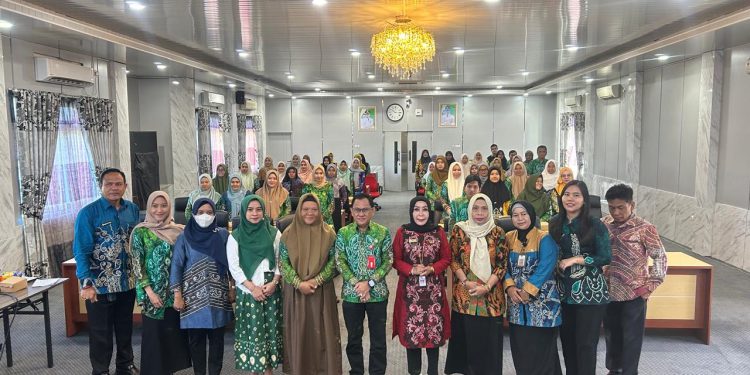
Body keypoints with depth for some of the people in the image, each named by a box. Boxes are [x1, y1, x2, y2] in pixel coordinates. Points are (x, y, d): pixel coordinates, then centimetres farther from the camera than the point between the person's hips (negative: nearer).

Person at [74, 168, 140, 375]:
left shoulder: (133, 209, 1)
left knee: (125, 327, 19)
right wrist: (86, 283, -19)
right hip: (100, 284, -4)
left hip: (128, 281, 4)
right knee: (100, 332, 10)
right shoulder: (88, 213, -12)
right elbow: (81, 250, -14)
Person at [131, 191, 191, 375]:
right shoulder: (141, 232, -5)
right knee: (154, 335, 5)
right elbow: (137, 265, -8)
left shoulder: (178, 230, 4)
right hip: (153, 293, -3)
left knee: (174, 333, 10)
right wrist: (149, 292, -13)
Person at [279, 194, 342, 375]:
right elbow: (283, 263, -3)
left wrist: (316, 280, -14)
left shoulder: (328, 234, -1)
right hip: (295, 291, 0)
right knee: (298, 332, 6)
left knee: (322, 331, 4)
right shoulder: (288, 234, 0)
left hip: (322, 290, 0)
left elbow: (333, 262, -2)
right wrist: (299, 283, -14)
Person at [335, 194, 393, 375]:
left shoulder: (383, 232, -2)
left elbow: (388, 262, -4)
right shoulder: (343, 233, 0)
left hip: (377, 293, -1)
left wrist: (369, 283, -14)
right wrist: (357, 284, -14)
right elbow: (340, 262, -4)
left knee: (378, 339, 7)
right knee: (353, 338, 14)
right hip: (351, 294, 1)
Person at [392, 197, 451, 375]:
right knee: (411, 328, 3)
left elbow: (446, 258, 4)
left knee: (434, 327, 4)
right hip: (410, 289, -1)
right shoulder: (402, 232, -2)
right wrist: (412, 270, -16)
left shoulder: (439, 232, 1)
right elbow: (396, 260, 0)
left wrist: (432, 269, -13)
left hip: (434, 289, 1)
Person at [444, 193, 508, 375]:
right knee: (467, 338, 5)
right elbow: (453, 260, 1)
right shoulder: (459, 230, 1)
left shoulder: (498, 232, 0)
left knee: (489, 339, 4)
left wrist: (486, 287, -12)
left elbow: (502, 264, -1)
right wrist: (466, 282, -11)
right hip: (464, 295, 0)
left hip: (491, 296, 0)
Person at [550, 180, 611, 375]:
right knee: (566, 339, 13)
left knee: (585, 343, 1)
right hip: (564, 290, 5)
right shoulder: (555, 224, 5)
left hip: (590, 291, -4)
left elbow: (605, 258, -10)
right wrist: (556, 264, -1)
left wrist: (576, 259, -15)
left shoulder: (595, 225, -9)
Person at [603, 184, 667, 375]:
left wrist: (650, 286, -11)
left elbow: (660, 258, -7)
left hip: (634, 293, -4)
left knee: (631, 337, 7)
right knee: (611, 334, 17)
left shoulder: (645, 228, -11)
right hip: (608, 292, 5)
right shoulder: (604, 225, 1)